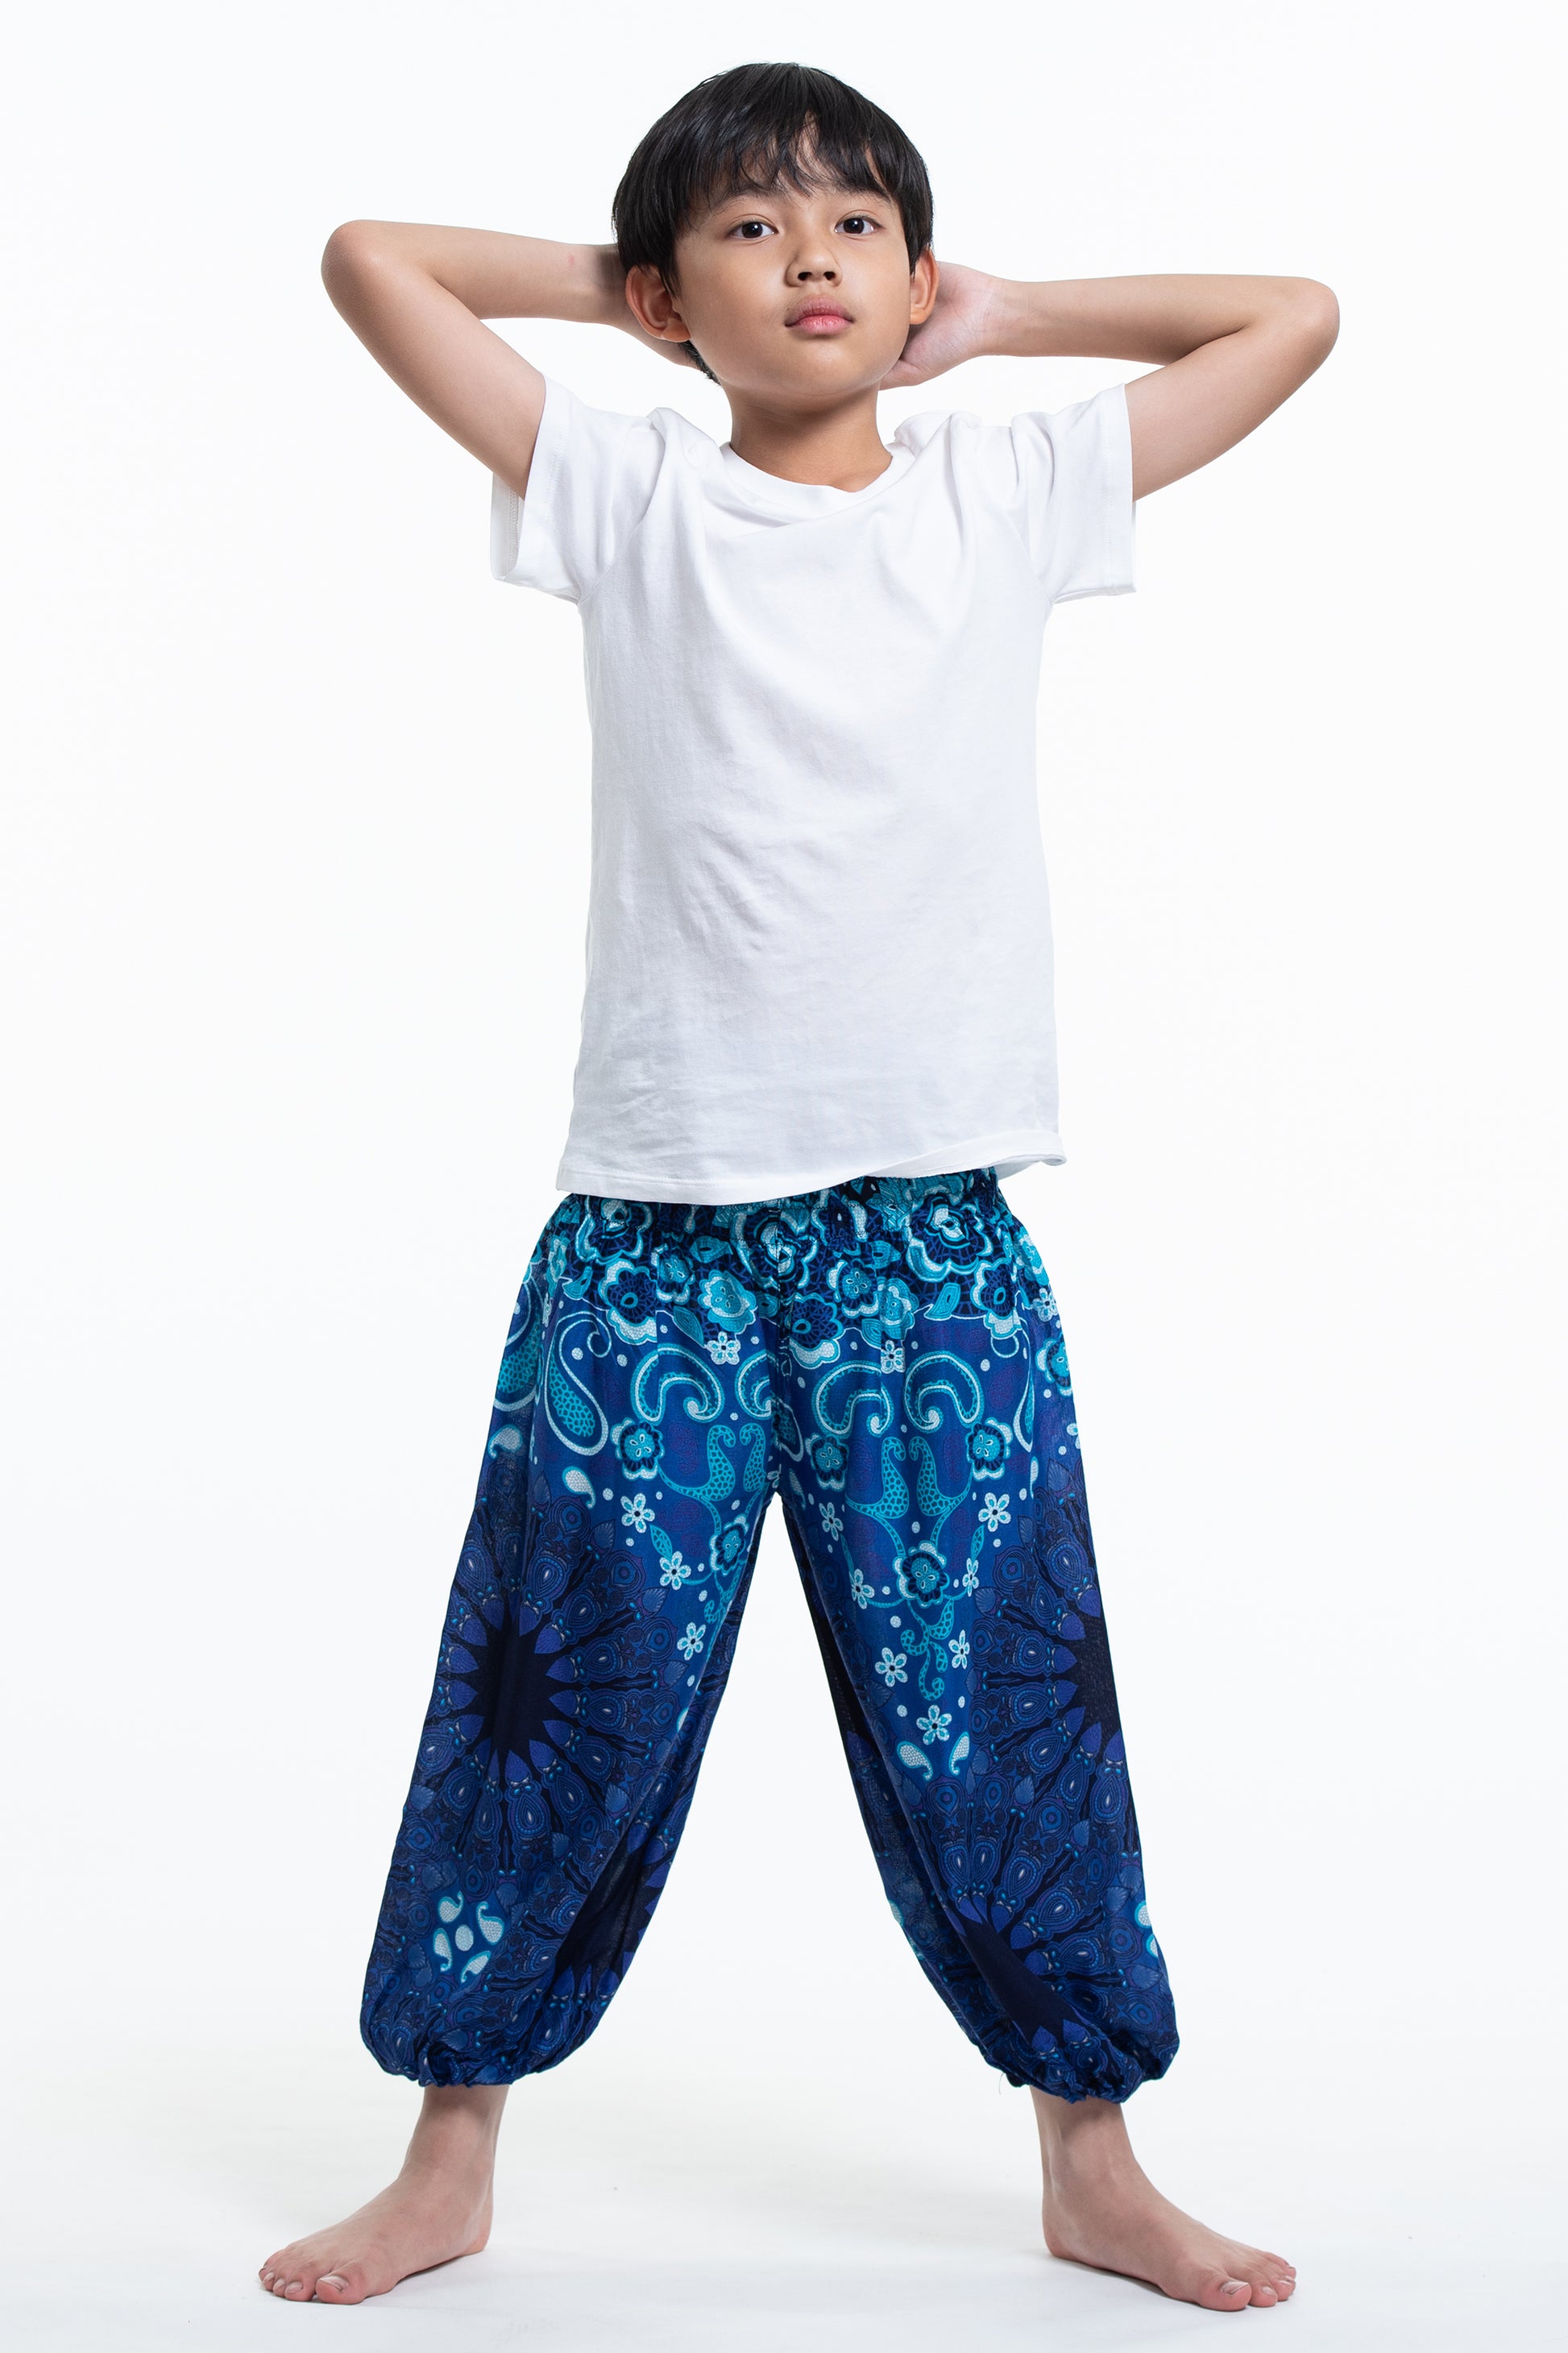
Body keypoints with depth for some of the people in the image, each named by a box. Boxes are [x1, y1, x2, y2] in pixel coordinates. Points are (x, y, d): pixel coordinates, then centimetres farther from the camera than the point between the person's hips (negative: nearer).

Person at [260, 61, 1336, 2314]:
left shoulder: (1008, 494, 8)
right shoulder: (629, 500, 5)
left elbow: (1296, 311, 15)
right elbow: (371, 257, 5)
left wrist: (999, 315, 15)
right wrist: (626, 285, 13)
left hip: (936, 1222, 1)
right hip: (654, 1214, -1)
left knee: (1001, 1700, 7)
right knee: (559, 1692, 6)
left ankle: (1095, 2162, 24)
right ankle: (453, 2154, 23)